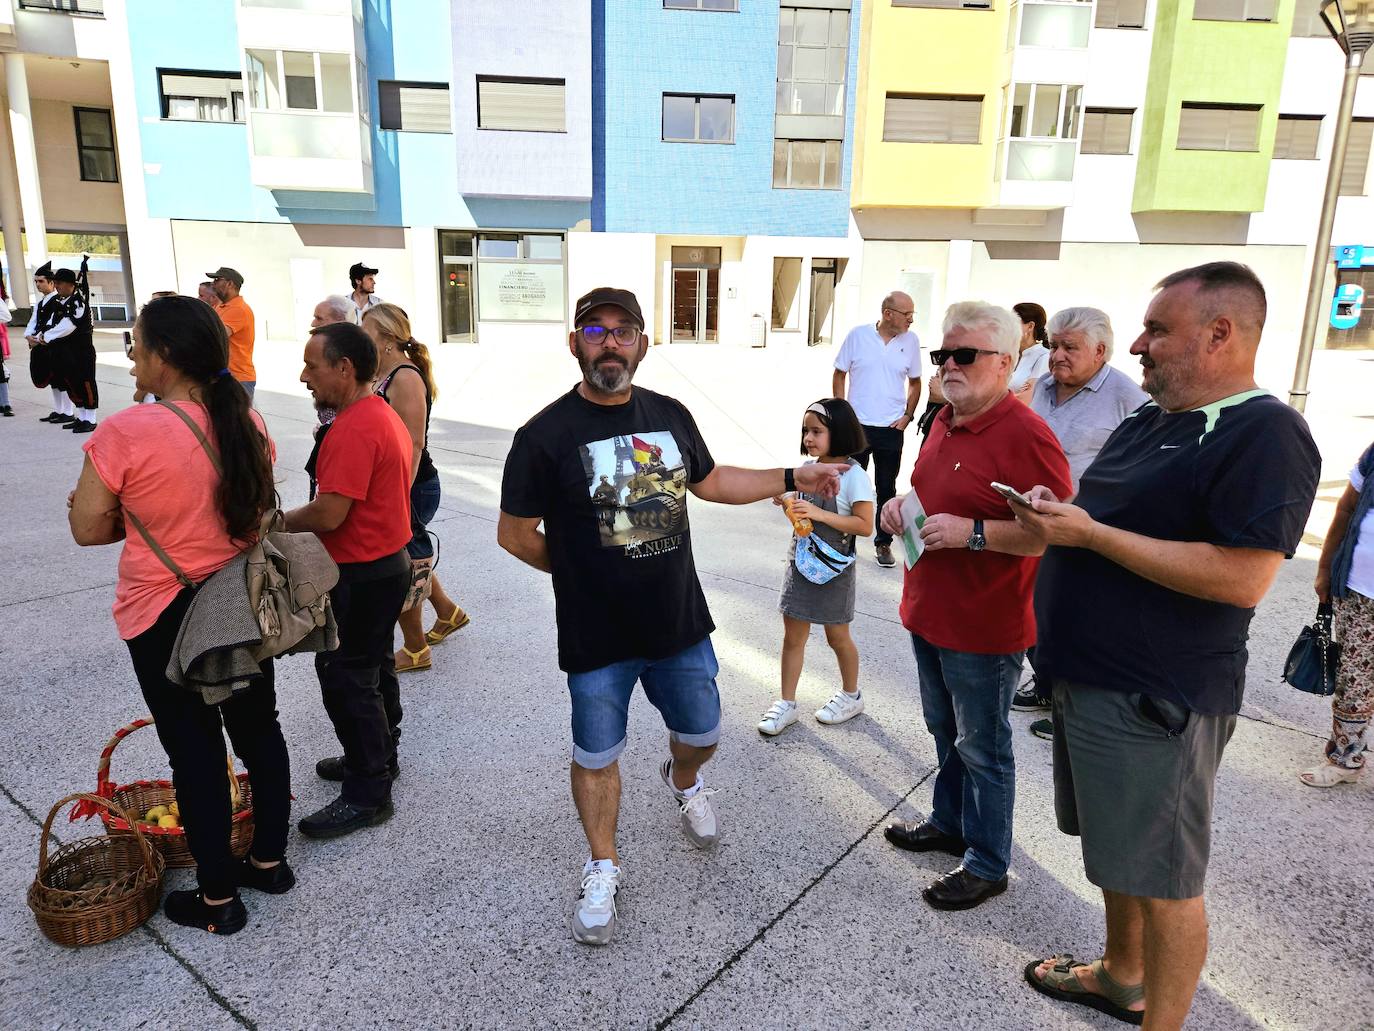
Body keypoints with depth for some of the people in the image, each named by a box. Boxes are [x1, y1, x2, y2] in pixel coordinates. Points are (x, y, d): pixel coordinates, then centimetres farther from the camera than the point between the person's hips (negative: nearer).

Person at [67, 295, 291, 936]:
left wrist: (137, 518, 7)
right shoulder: (247, 423, -3)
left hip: (167, 617, -5)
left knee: (195, 752, 8)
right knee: (258, 730, 17)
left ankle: (218, 900, 24)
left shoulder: (124, 434, -21)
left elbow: (87, 529, -11)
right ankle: (270, 861, 34)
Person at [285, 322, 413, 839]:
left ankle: (368, 794, 10)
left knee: (346, 680, -1)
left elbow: (328, 513, -27)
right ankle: (379, 758, 38)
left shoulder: (354, 428, -24)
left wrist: (279, 522, -9)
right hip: (387, 562, 11)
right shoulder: (383, 414, 9)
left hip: (362, 575, -10)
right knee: (374, 667, 22)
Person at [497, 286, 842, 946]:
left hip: (680, 622, 4)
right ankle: (602, 870, 35)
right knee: (597, 755, 12)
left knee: (701, 733, 20)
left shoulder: (670, 415, 0)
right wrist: (582, 571, 1)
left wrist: (793, 479, 14)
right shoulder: (546, 435, -16)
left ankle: (683, 782, 56)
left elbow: (709, 481, 16)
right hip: (596, 637, -4)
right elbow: (515, 534, -7)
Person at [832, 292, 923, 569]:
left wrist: (907, 416, 1)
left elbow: (915, 382, 11)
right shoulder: (858, 335, -4)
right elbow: (839, 374, 3)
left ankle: (883, 543, 21)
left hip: (891, 429, 1)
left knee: (887, 488, 8)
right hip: (857, 425, -1)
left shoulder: (911, 341, 0)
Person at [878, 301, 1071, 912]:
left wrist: (973, 532, -28)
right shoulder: (946, 421, 8)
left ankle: (987, 865, 25)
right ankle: (949, 823, 44)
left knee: (982, 749, 8)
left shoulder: (1026, 436, -21)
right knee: (945, 731, 24)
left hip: (984, 628, -8)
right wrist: (904, 504, 3)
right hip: (929, 612, 9)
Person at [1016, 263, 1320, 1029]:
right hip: (1091, 678, 9)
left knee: (1164, 875, 5)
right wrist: (1054, 516, -2)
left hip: (1156, 700, -9)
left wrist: (1088, 534, -23)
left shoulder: (1265, 435, -16)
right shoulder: (1149, 423, 12)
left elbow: (1241, 578, -26)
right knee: (1119, 850, 23)